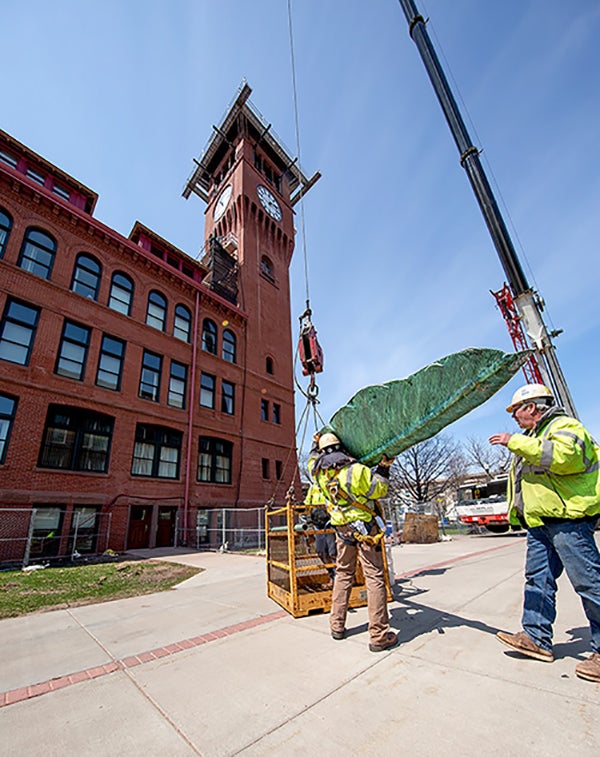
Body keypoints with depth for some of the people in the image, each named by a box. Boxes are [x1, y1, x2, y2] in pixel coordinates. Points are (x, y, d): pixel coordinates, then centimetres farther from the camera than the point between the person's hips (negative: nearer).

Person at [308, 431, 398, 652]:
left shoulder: (319, 472, -3)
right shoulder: (355, 470, -18)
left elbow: (313, 459, 21)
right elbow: (378, 491, -9)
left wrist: (315, 443, 36)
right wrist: (383, 469, 1)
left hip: (342, 528, 5)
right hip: (364, 527, -5)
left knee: (343, 574, 19)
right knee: (374, 577, 2)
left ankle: (337, 626, 27)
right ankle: (379, 636, 7)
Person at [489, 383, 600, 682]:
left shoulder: (564, 425, -7)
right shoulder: (533, 436, 23)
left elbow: (561, 456, -29)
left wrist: (515, 442, -25)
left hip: (567, 517, -10)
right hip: (541, 521, 10)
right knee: (538, 578, 10)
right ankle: (536, 637, 17)